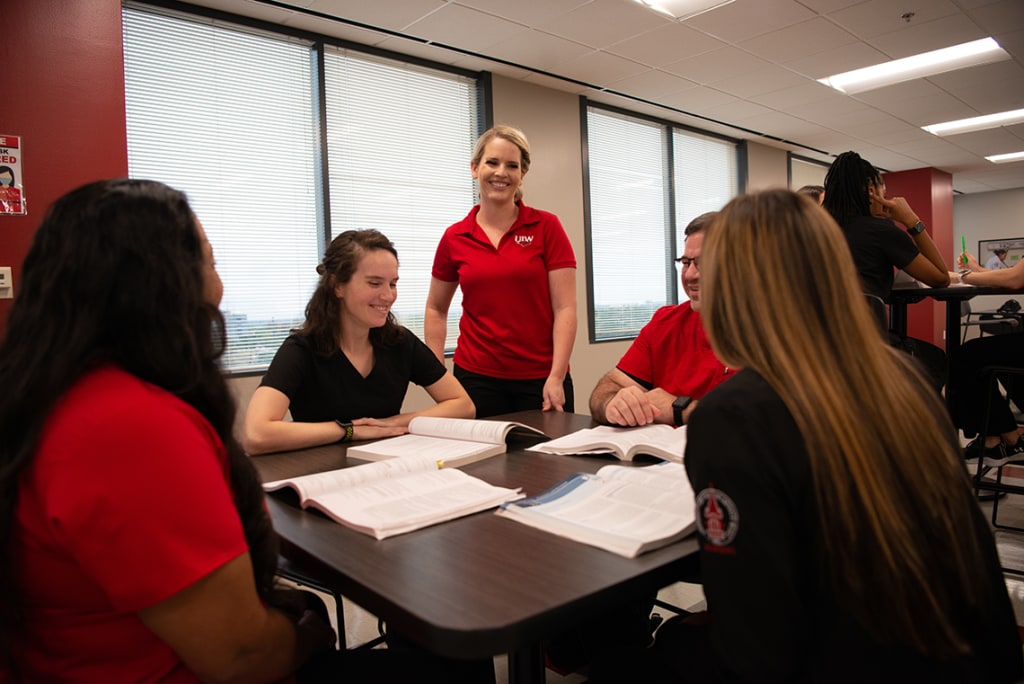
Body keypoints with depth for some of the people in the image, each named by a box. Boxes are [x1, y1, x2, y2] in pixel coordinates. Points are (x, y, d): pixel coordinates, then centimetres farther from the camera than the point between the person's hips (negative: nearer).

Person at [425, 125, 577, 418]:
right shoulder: (454, 238, 3)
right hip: (477, 378, 2)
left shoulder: (547, 227, -3)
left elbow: (565, 307, -6)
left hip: (541, 380, -1)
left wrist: (557, 378, -14)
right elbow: (436, 309, 14)